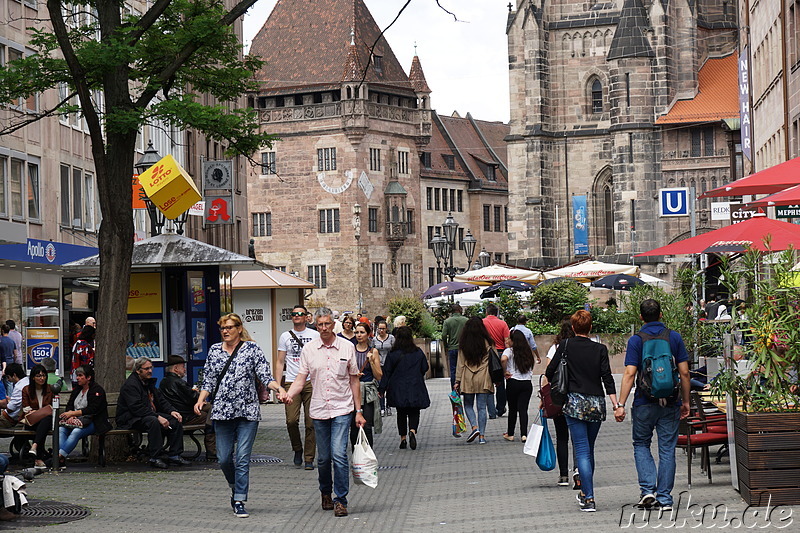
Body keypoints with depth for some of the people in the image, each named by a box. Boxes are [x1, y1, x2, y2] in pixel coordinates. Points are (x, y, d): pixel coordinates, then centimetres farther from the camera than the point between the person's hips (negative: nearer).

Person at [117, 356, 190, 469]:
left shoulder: (149, 382, 16)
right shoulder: (130, 385, -15)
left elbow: (161, 400, 17)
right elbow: (137, 407, -25)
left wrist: (172, 411, -4)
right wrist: (158, 417, -30)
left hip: (151, 415, 9)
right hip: (130, 420, -9)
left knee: (176, 420, -7)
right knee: (153, 422, -38)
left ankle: (174, 455, -3)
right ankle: (154, 458, -32)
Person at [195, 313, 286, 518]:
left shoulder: (252, 349, 0)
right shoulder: (214, 351, 10)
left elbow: (265, 376, -4)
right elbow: (208, 380, 13)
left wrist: (279, 389, -22)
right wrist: (201, 400, -3)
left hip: (247, 411, -3)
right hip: (222, 412, 3)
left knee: (242, 459, -7)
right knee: (224, 459, 6)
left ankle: (239, 502, -1)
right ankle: (235, 488, 33)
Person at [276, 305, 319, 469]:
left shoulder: (315, 335, 8)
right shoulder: (285, 336, 11)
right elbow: (280, 362, 11)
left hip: (311, 382, 0)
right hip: (291, 382, 1)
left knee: (311, 423, -1)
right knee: (291, 420, -11)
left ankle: (309, 458, 6)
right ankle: (297, 449, 15)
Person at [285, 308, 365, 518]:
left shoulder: (347, 347, 2)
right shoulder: (309, 349, 3)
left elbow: (354, 381, 7)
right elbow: (300, 379, 2)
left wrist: (359, 411, 5)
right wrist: (289, 395, -19)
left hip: (342, 409, -2)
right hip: (319, 410, 2)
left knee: (339, 454, -13)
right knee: (323, 458, 9)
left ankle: (341, 500, -5)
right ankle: (325, 493, 32)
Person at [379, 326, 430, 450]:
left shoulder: (392, 354, -7)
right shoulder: (418, 353, -3)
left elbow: (386, 373, -4)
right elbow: (425, 369, 8)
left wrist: (382, 389, 1)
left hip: (398, 390, 0)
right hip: (416, 389, 0)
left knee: (401, 413, 13)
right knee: (414, 412, 6)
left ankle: (403, 438, 12)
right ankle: (412, 431, -20)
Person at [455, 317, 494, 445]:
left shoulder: (463, 344, -3)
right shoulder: (487, 343, -3)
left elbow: (460, 364, -1)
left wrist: (457, 381, 3)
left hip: (468, 379, 0)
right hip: (483, 379, 0)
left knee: (468, 405, 15)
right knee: (482, 407, 5)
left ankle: (475, 427, -6)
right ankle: (481, 436, 4)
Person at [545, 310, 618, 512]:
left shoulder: (565, 347, -1)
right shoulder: (600, 349, 2)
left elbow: (549, 372, 2)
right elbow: (607, 378, -3)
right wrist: (616, 405, -4)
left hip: (575, 402, -2)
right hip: (596, 404, 2)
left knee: (582, 450, -4)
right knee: (589, 449, 17)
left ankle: (589, 498, -11)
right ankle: (585, 492, 27)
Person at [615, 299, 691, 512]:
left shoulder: (636, 340, -5)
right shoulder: (675, 337, 2)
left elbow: (630, 374, -12)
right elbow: (684, 372, 1)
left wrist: (621, 404, -10)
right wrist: (685, 401, 11)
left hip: (645, 402, -2)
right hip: (670, 402, 2)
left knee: (641, 444, 15)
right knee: (667, 449, 7)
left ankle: (648, 489, -1)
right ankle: (664, 499, 7)